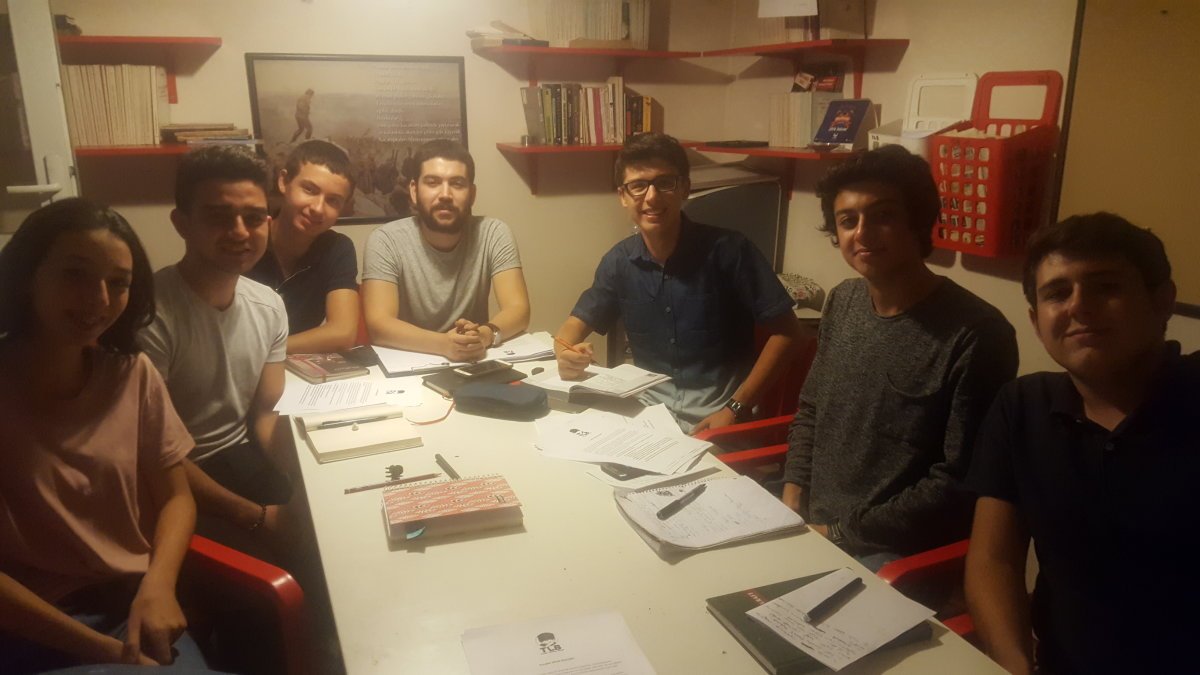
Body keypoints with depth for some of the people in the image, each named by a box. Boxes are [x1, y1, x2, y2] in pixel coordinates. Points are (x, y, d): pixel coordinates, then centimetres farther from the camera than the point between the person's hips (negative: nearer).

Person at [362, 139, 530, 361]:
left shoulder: (494, 234, -6)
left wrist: (485, 334, -34)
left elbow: (518, 310, -12)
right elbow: (378, 323, -19)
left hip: (474, 363, 0)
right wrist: (442, 343, -36)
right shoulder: (385, 240, -10)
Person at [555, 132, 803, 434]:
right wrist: (566, 353, -16)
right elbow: (578, 321, 8)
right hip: (650, 405, 4)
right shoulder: (619, 260, -1)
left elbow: (785, 330, -10)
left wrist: (736, 408, -16)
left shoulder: (727, 249, -13)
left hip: (718, 408, -4)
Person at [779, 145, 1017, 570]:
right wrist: (793, 496, 0)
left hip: (894, 554, -6)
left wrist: (840, 533, -14)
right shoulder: (842, 302, 5)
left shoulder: (976, 334, -16)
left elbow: (959, 483, -15)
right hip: (810, 527, 6)